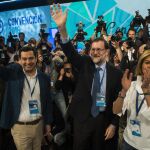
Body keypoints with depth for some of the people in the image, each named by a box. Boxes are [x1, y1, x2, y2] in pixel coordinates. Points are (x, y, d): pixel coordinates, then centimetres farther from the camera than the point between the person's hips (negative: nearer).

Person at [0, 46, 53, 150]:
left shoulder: (44, 78, 0)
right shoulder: (13, 73, -6)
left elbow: (48, 102, 6)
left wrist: (48, 123, 8)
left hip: (39, 124, 3)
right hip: (20, 127, -2)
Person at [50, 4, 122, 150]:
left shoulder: (116, 73, -5)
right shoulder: (84, 64, -3)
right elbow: (70, 52, -20)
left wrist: (113, 124, -3)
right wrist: (62, 28, -36)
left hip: (104, 119, 0)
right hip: (82, 118, 1)